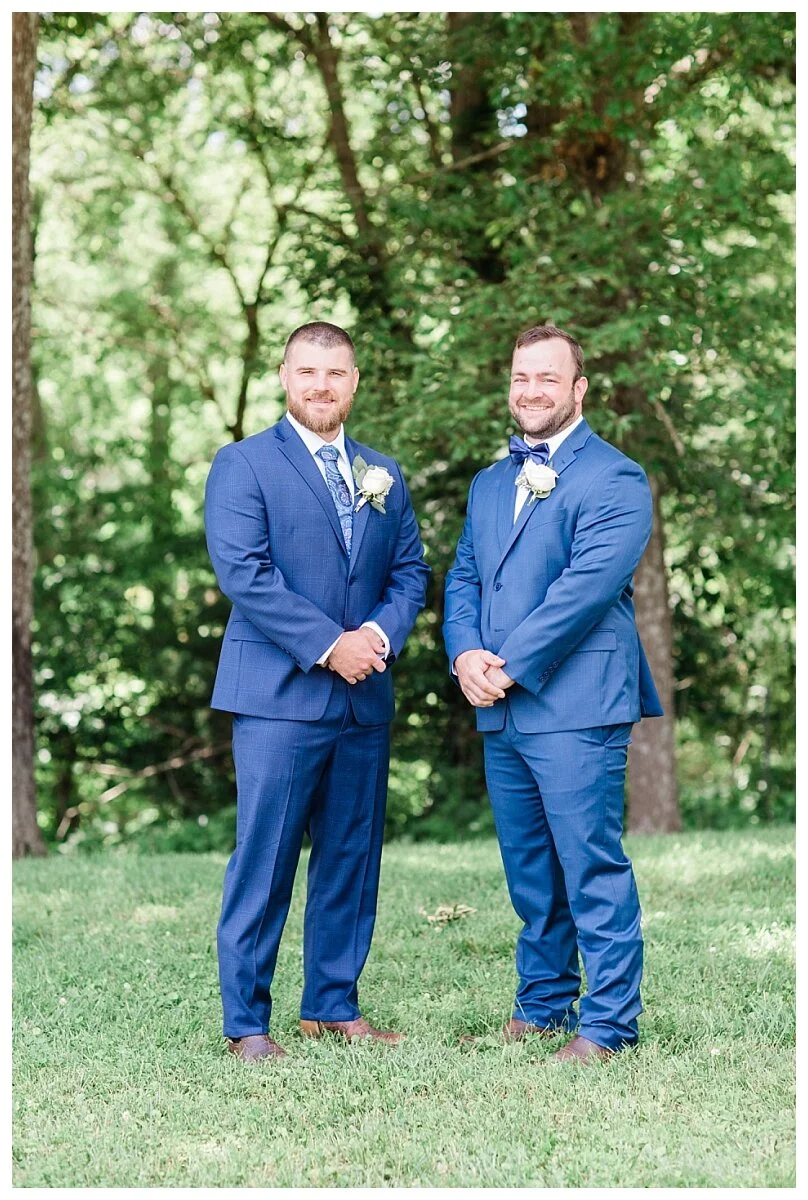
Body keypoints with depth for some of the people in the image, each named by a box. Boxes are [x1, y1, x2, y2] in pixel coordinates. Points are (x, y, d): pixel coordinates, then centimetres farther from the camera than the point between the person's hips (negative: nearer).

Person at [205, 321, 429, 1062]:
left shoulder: (383, 475, 16)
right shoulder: (243, 466, -1)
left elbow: (411, 570, 13)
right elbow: (243, 572, -11)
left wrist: (382, 634, -8)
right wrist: (329, 645, -16)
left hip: (366, 697, 6)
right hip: (279, 694, -5)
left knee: (353, 859, 9)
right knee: (264, 861, -5)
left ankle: (333, 1007, 19)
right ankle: (246, 1022, 2)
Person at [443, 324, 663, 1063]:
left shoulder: (614, 480, -5)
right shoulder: (489, 485, 20)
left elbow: (589, 584, -15)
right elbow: (464, 578, 17)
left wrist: (510, 665, -15)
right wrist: (466, 654, -4)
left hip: (575, 705, -7)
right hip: (502, 711, 7)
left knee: (592, 867, -5)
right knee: (529, 869, 14)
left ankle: (608, 1022, 0)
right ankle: (543, 1003, 24)